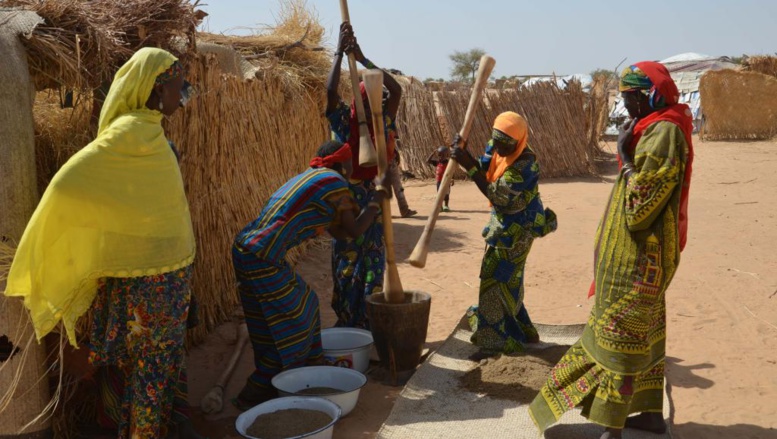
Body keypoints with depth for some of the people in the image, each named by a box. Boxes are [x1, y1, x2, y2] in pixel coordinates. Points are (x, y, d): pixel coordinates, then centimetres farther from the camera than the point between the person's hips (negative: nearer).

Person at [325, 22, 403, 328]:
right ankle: (346, 321, 15)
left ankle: (368, 321, 19)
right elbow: (330, 91, -19)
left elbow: (396, 90, -12)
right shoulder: (344, 122, -5)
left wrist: (362, 58, -15)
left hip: (374, 201, 2)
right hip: (346, 201, -2)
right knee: (346, 261, 6)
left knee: (373, 262, 8)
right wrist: (340, 52, -22)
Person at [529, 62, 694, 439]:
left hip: (638, 259, -10)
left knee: (620, 339, -5)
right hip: (636, 255, 10)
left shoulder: (664, 134, -19)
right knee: (643, 335, 16)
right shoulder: (656, 130, 12)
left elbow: (639, 204, -23)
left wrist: (624, 156, -17)